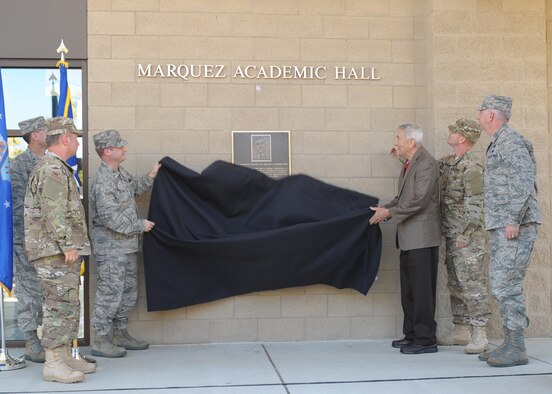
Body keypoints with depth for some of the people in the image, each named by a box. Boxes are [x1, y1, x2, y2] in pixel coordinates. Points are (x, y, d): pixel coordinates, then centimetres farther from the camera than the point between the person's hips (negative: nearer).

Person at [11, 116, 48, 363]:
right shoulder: (19, 164, -8)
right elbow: (17, 206, -12)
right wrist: (25, 239, -16)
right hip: (28, 241, -7)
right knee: (30, 293, 0)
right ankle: (32, 345, 9)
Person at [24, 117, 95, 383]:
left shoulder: (57, 168, 20)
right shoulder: (53, 170, -14)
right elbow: (54, 213, -22)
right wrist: (67, 244, -22)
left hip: (61, 252, 11)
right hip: (55, 251, -11)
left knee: (67, 306, 14)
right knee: (60, 306, -8)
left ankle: (64, 357, 21)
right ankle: (53, 365, -3)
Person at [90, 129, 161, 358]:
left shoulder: (121, 173, 10)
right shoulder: (103, 181, -20)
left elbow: (134, 189, 31)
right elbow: (111, 218, -24)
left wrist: (151, 176, 16)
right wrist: (140, 225, -15)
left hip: (128, 245, 10)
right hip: (111, 247, -10)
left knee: (129, 292, 16)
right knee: (110, 293, -4)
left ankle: (120, 334, 27)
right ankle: (100, 341, 6)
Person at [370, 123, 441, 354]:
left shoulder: (426, 164, -13)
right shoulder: (409, 164, 17)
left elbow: (419, 200, -20)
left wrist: (389, 212, -16)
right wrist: (384, 210, 5)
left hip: (422, 237, -10)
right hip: (409, 238, 10)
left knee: (422, 289, -6)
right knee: (408, 289, 14)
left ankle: (425, 340, 0)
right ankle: (411, 335, 23)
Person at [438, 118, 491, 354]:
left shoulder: (472, 166, -14)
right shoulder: (448, 162, 13)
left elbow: (475, 203, -18)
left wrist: (465, 233, -19)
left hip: (467, 236, -9)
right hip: (451, 235, 9)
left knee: (472, 283, -9)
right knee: (455, 284, 13)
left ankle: (479, 335, -6)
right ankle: (461, 331, 21)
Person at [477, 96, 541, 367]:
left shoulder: (511, 141, -10)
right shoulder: (497, 144, 20)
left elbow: (524, 181, -20)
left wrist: (513, 220, -22)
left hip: (514, 227, -10)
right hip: (499, 228, 10)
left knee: (506, 285, -10)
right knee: (500, 285, 11)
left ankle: (516, 349, -4)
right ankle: (509, 344, 17)